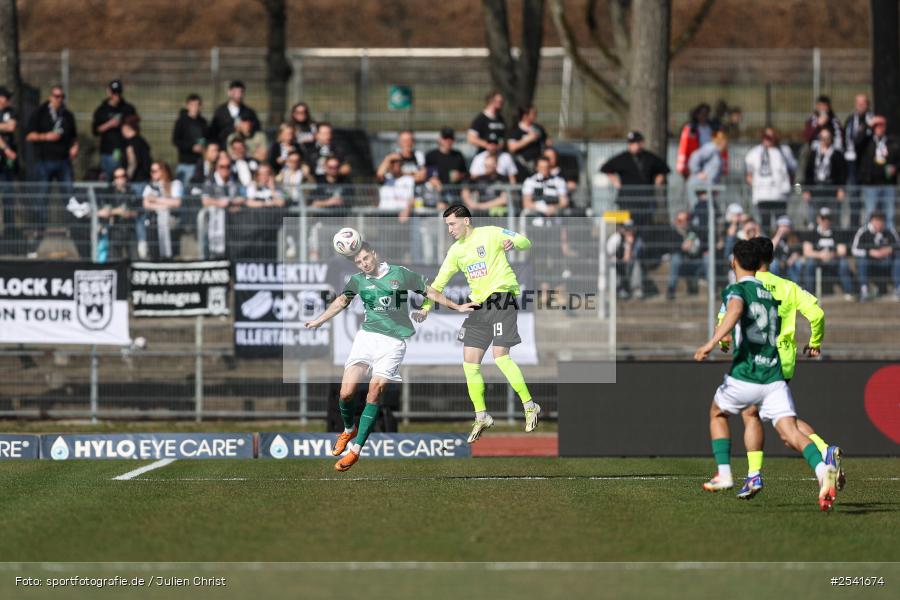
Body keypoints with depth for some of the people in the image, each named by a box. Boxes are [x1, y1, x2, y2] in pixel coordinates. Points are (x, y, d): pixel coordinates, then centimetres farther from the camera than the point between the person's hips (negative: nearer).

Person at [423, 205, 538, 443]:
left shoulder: (490, 234, -2)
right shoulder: (456, 251, 16)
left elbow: (525, 242, -6)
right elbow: (440, 282, 20)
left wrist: (513, 243, -28)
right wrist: (426, 306, 9)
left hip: (502, 297, -7)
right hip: (479, 305, 7)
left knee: (500, 356, -18)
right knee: (470, 362, 0)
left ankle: (529, 405, -5)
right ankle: (481, 417, 10)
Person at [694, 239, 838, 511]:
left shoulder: (736, 290, -1)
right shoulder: (771, 293, 20)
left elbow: (735, 309, -25)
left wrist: (712, 343, -31)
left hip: (744, 377, -4)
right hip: (775, 377, 4)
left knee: (717, 414, 26)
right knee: (790, 432, -9)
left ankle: (724, 475, 21)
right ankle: (822, 470, -36)